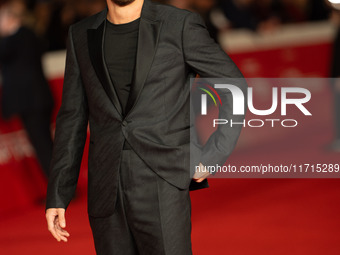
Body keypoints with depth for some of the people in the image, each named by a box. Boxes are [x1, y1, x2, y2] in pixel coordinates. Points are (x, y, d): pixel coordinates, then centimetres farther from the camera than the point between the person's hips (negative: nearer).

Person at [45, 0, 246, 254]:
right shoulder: (82, 35, 9)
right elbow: (72, 119, 13)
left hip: (162, 188, -4)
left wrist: (211, 157, -6)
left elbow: (235, 88, 3)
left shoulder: (182, 25, -3)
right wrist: (56, 197, 9)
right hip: (107, 193, 4)